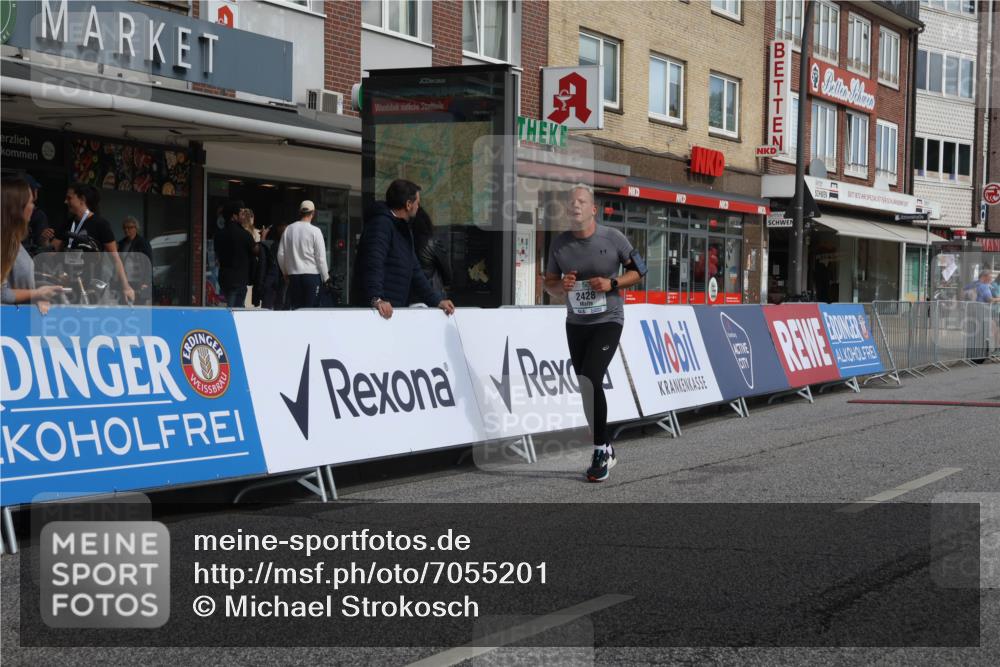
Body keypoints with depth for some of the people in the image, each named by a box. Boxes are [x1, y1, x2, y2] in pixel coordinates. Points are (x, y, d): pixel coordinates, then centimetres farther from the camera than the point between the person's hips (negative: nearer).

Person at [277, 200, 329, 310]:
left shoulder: (288, 229, 4)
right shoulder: (314, 231, -8)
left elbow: (281, 254, 8)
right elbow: (321, 257, -8)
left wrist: (285, 272, 22)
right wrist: (325, 277, 4)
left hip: (293, 275, 4)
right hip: (312, 274, -4)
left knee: (295, 308, 8)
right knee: (310, 309, -1)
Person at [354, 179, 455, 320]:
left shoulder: (404, 229, 22)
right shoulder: (381, 224, -10)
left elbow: (414, 271, 24)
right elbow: (373, 264, -24)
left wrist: (437, 300, 17)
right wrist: (376, 299, -36)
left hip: (398, 309, 9)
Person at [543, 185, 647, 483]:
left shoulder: (613, 238, -10)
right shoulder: (559, 243, 0)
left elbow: (638, 270, 0)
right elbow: (549, 283, 9)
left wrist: (611, 284, -16)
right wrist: (561, 286, -14)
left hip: (607, 321, -5)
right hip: (575, 323, 5)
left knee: (591, 380, -20)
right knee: (587, 388, 11)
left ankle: (601, 452, -9)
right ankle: (606, 450, 26)